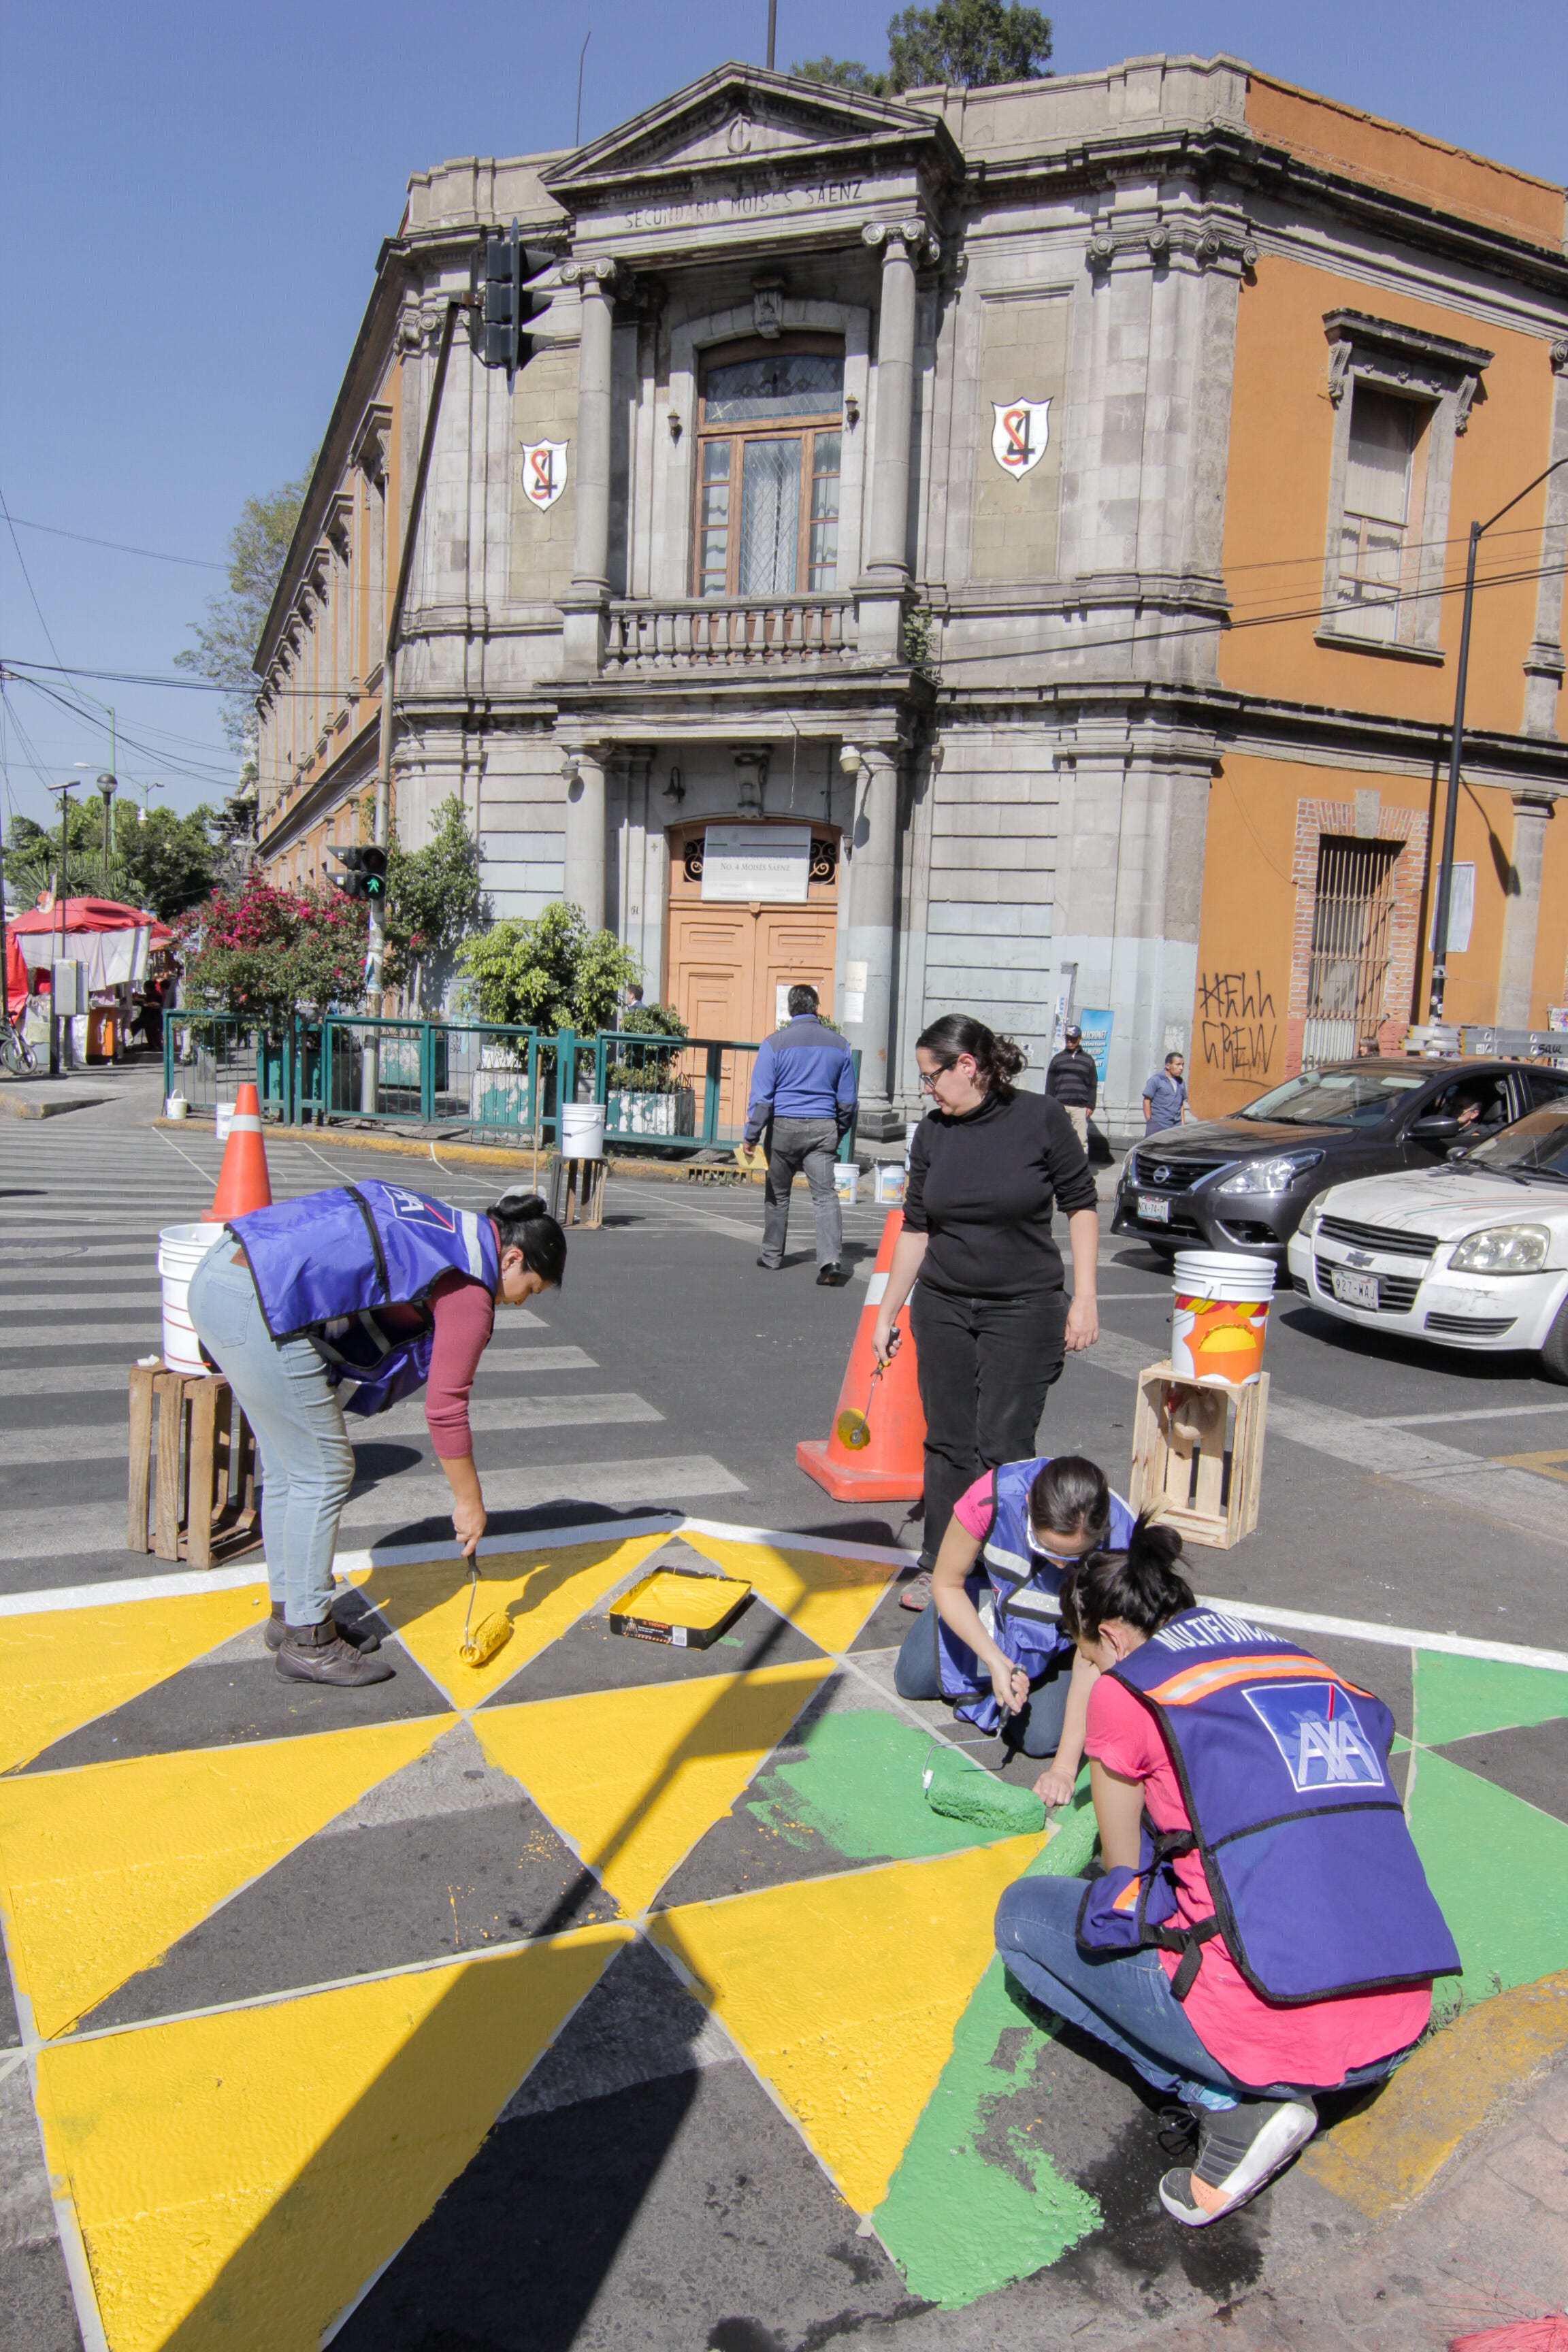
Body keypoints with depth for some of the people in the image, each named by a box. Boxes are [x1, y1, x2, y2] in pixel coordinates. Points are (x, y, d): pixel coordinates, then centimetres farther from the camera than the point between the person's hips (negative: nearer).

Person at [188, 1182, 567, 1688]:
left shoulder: (445, 1225, 18)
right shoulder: (469, 1286, -6)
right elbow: (445, 1408, -4)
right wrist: (469, 1501, 8)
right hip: (261, 1305, -10)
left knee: (288, 1469, 19)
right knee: (322, 1473, 3)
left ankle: (291, 1613, 32)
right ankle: (307, 1642, 13)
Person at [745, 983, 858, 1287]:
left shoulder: (775, 1043, -3)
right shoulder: (838, 1043, 7)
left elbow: (762, 1096, -7)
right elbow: (847, 1099, 13)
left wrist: (751, 1136, -2)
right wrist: (840, 1134, 25)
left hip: (784, 1126, -1)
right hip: (823, 1128, 1)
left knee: (777, 1193, 15)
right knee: (825, 1194, -3)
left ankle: (772, 1256, 26)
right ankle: (831, 1260, -19)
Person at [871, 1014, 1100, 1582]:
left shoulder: (1041, 1118, -8)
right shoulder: (932, 1132, 2)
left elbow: (1081, 1206, -2)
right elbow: (915, 1228, 8)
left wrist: (1084, 1298, -7)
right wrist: (886, 1312, 10)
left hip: (1023, 1307, -4)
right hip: (942, 1307, 4)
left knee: (1003, 1448, -5)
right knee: (947, 1443, 8)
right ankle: (940, 1568, 21)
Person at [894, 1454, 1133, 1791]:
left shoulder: (1119, 1539, -39)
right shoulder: (992, 1497, -40)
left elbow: (1092, 1658, -29)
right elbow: (946, 1585, -19)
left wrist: (1065, 1767, -29)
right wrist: (997, 1662, -28)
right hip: (991, 1596, 2)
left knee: (1041, 1738, -14)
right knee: (912, 1681, 10)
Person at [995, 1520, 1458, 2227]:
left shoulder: (1126, 1688, -1)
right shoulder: (1323, 1677, 16)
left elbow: (1120, 1870, 12)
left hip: (1269, 2035, -7)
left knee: (1025, 1912, 17)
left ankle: (1230, 2104, 3)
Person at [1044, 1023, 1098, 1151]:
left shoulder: (1088, 1060, 12)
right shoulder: (1057, 1059, 14)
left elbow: (1093, 1085, 9)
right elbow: (1050, 1084, 12)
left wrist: (1091, 1105, -1)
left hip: (1081, 1107, -1)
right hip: (1060, 1106, 1)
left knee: (1081, 1140, -6)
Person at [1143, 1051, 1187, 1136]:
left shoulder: (1181, 1082, 15)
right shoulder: (1156, 1080, -4)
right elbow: (1146, 1101, -4)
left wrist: (1183, 1123, 14)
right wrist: (1150, 1122, -8)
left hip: (1176, 1126, 6)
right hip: (1158, 1126, -6)